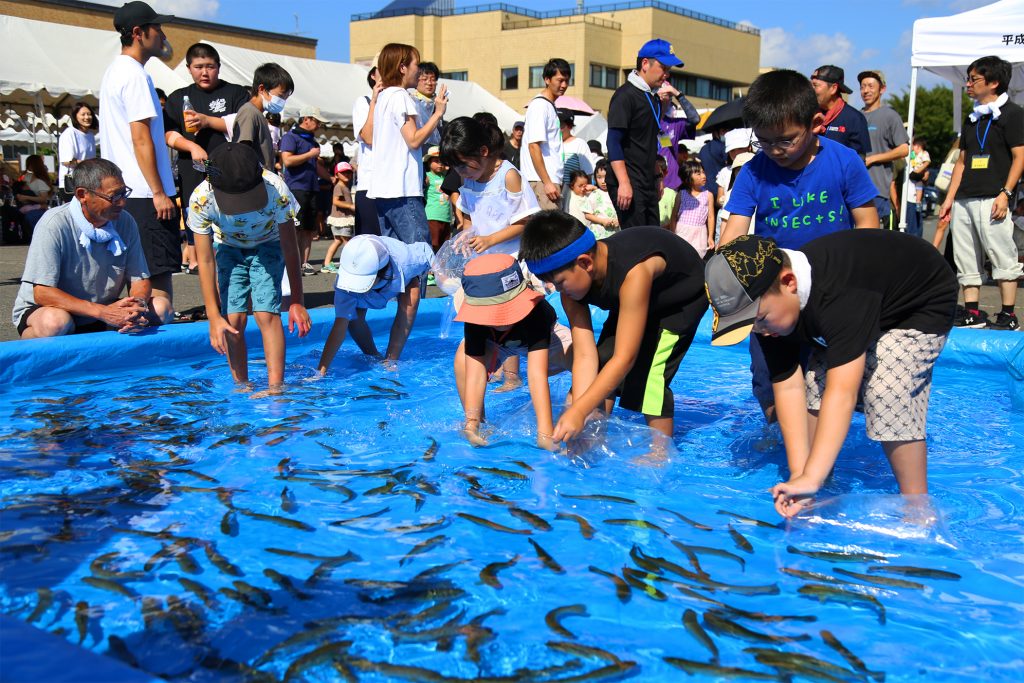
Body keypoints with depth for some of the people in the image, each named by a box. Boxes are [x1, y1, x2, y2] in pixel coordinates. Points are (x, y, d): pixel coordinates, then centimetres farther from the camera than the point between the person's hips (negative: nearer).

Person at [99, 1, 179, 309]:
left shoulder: (113, 71, 19)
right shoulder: (135, 74, -12)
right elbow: (141, 138, -17)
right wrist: (159, 192, -17)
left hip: (122, 191, 10)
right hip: (145, 194, -10)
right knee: (159, 273, -8)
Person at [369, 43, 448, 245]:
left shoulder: (383, 97, 19)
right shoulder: (400, 96, -8)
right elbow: (414, 140, -15)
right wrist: (438, 113, -8)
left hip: (383, 189, 10)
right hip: (402, 190, -10)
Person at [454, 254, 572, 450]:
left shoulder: (536, 311, -45)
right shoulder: (475, 320, -36)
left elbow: (537, 373, -53)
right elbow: (475, 372, -38)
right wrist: (471, 422, -48)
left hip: (543, 339, -1)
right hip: (495, 343, 1)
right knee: (464, 359, -31)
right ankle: (477, 426, -10)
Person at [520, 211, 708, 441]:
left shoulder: (633, 272, -45)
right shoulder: (573, 283, -22)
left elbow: (624, 358, -43)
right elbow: (585, 356, -23)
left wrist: (578, 412, -44)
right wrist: (580, 421, -30)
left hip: (683, 296, -7)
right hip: (637, 297, 7)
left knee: (648, 372, -20)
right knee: (602, 362, -3)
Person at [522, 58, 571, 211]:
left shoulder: (550, 106, 20)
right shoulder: (539, 106, -9)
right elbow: (533, 146, -17)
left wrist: (554, 181, 17)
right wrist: (547, 182, -20)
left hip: (551, 180, 10)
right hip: (542, 181, -10)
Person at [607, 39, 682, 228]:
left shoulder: (655, 97, 17)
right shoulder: (626, 95, -10)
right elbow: (613, 142, -18)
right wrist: (624, 183, -23)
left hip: (649, 184, 9)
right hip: (629, 184, -9)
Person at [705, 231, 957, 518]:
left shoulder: (840, 291, -46)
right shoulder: (766, 302, -22)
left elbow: (842, 393, -50)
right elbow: (788, 387, -23)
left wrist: (810, 478, -53)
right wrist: (799, 475, -30)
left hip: (922, 304, -7)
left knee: (887, 395, -24)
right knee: (816, 386, -5)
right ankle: (816, 495, 8)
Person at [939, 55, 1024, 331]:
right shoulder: (973, 118, 21)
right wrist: (949, 199, 14)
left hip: (992, 199, -7)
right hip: (964, 200, 8)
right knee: (965, 258, 6)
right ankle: (972, 313, 12)